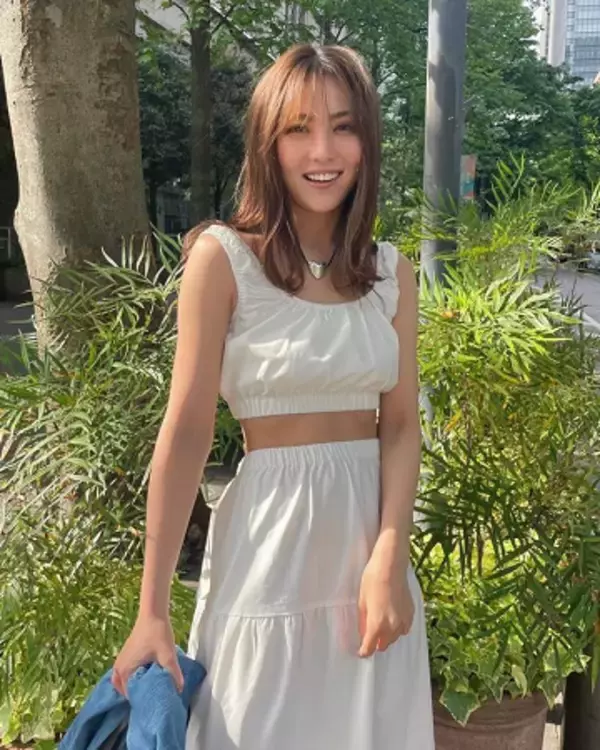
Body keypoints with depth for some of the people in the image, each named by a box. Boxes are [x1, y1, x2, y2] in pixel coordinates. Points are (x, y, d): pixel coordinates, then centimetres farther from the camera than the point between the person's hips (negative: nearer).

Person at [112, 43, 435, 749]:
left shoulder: (391, 269, 4)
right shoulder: (223, 257, -9)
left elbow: (400, 426, 1)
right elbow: (185, 433, -11)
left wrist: (389, 559, -14)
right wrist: (152, 610, -10)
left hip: (371, 531, 5)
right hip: (269, 542, -4)